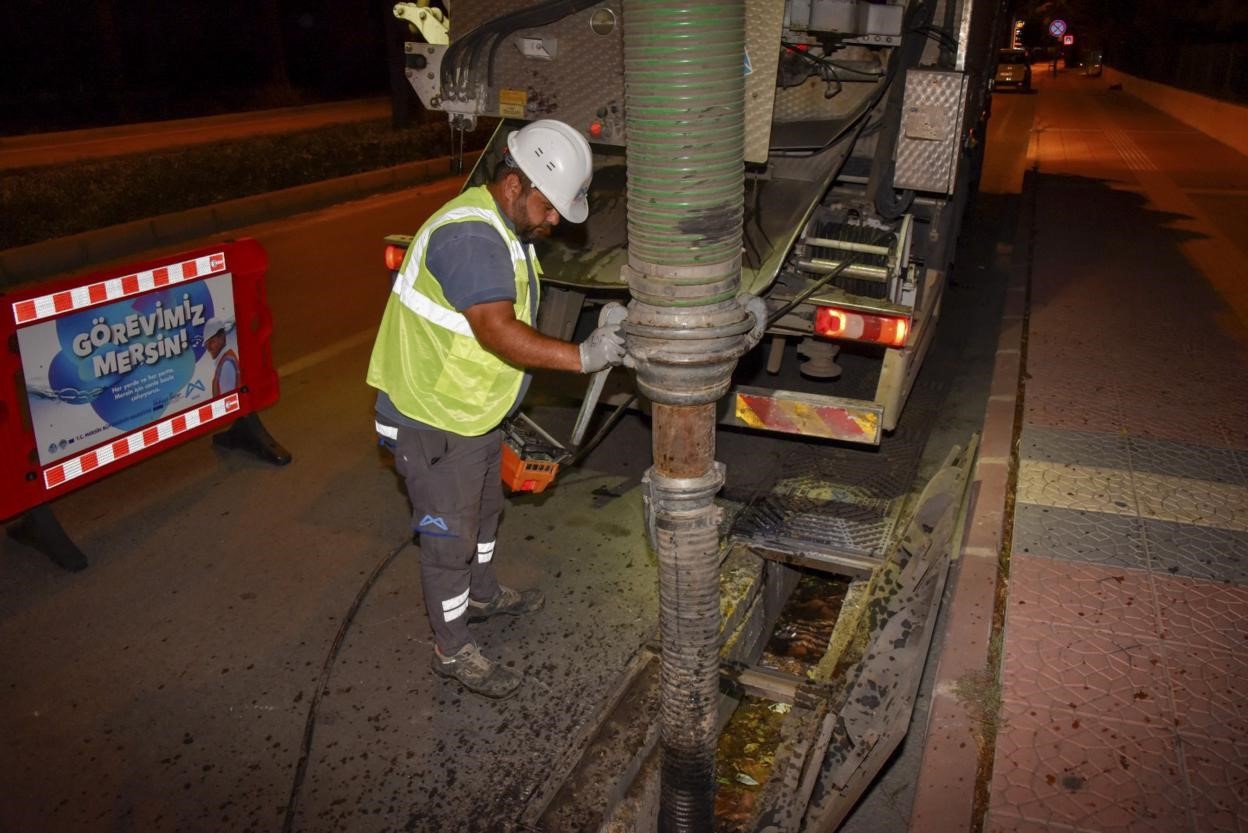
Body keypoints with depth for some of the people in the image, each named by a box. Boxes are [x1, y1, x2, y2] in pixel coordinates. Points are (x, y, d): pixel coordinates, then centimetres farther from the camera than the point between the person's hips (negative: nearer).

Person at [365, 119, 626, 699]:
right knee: (449, 536, 4)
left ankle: (482, 596, 51)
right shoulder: (470, 236, -28)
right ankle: (452, 650, 22)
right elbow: (498, 332, -35)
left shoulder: (506, 227, 7)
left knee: (483, 508, 27)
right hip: (432, 418, -10)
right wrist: (580, 357, -39)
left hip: (477, 410, 10)